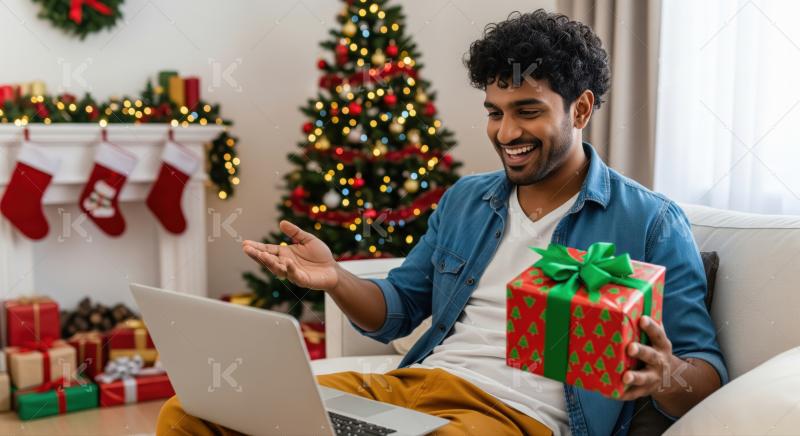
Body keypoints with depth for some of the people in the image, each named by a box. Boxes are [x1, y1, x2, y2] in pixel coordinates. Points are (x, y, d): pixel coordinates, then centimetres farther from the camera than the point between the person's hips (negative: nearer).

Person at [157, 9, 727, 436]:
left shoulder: (650, 223, 1)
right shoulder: (464, 200, 17)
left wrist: (666, 378, -26)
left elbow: (707, 372, -1)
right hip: (410, 383, 5)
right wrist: (335, 279, -1)